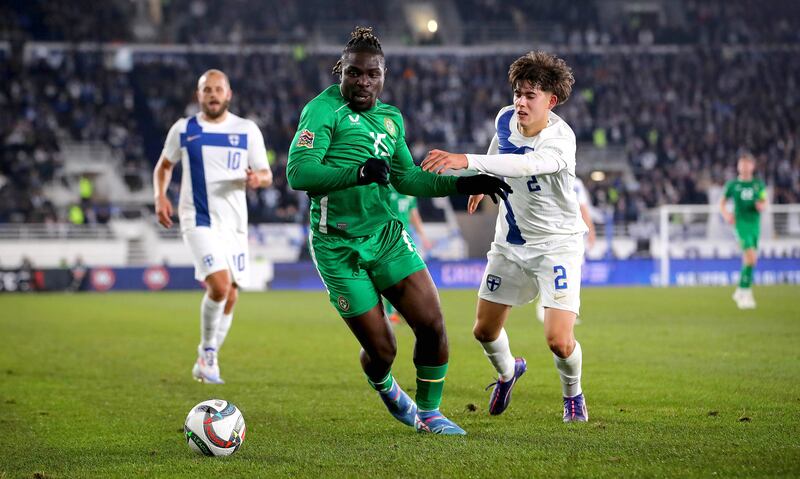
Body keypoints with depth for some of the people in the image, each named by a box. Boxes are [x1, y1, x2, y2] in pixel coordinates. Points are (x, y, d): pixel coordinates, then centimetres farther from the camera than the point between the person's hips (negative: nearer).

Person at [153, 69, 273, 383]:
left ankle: (207, 360, 25)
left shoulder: (247, 130, 5)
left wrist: (258, 178, -16)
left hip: (234, 224, 3)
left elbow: (267, 175, 8)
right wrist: (160, 197, 0)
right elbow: (164, 165, 17)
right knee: (220, 286, -22)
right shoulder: (183, 130, 4)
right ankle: (207, 351, -2)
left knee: (230, 298, 6)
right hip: (199, 221, -3)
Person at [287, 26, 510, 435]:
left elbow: (406, 179, 24)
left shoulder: (390, 118, 13)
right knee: (381, 350, -3)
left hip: (386, 234, 6)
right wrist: (359, 172, -33)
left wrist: (461, 184, 13)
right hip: (339, 247, -6)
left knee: (432, 325, -6)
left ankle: (427, 412, 16)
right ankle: (384, 387, 35)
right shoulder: (324, 109, -10)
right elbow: (298, 172, -22)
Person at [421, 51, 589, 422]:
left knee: (559, 340, -17)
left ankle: (573, 393, 17)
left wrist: (465, 161, -59)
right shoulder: (506, 119, -7)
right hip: (510, 242, 6)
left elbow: (526, 165, -49)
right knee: (485, 331, 11)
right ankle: (507, 371, 46)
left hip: (556, 243, -6)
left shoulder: (560, 138, -28)